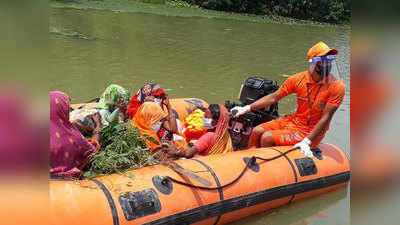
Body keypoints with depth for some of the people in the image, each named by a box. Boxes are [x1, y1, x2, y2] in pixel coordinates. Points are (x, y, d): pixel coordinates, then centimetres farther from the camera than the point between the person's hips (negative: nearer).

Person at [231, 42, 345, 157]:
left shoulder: (337, 86, -17)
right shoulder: (299, 79, -5)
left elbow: (326, 118, -18)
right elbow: (274, 97, 1)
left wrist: (306, 142, -26)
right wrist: (247, 108, -7)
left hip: (311, 131, -5)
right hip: (294, 120, 5)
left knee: (267, 138, -19)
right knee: (257, 131, -5)